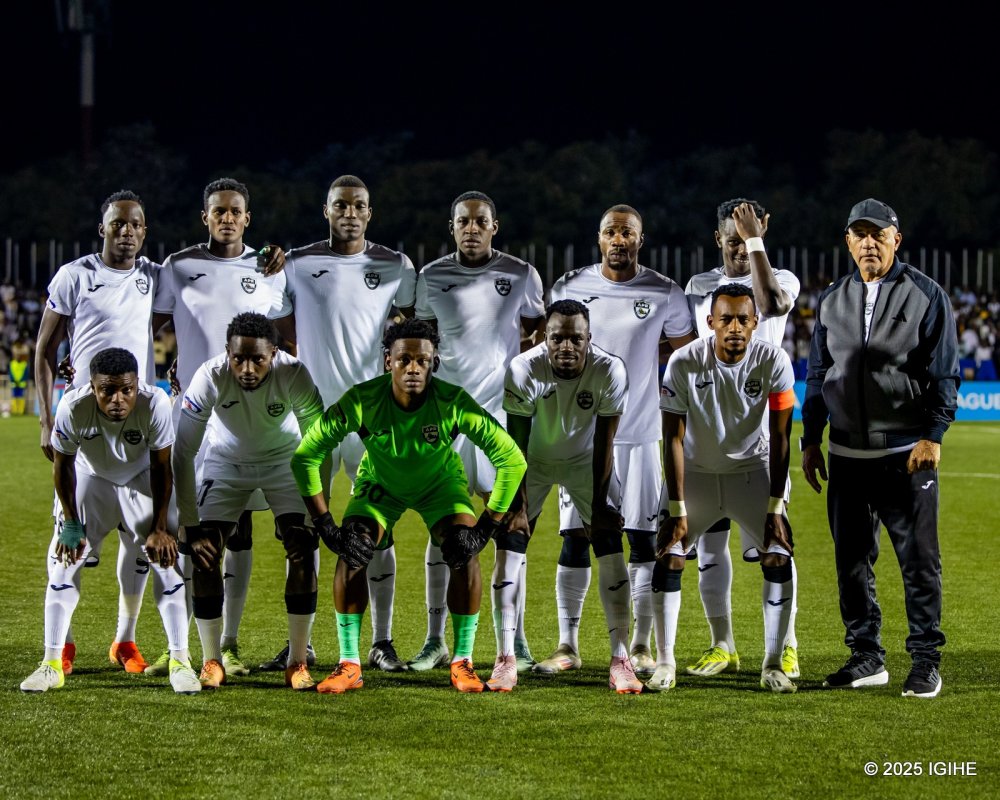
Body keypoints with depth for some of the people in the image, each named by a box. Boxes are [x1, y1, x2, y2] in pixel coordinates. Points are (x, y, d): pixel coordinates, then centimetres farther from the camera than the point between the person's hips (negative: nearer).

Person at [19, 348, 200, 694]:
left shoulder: (155, 403, -34)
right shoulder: (73, 408, -34)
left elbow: (161, 467, -18)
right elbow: (62, 465, -15)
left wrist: (159, 528, -13)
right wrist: (71, 524, -9)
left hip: (141, 480, 0)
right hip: (91, 478, 0)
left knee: (168, 558, -10)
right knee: (65, 560, -6)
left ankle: (180, 661, -1)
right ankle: (51, 664, 3)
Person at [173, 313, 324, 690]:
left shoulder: (293, 376, -32)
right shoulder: (210, 377, -32)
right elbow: (182, 453, -25)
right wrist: (191, 527, -26)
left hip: (284, 459, 0)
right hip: (226, 461, 0)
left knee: (303, 548, -14)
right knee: (204, 552, -12)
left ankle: (298, 663, -4)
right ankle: (211, 662, 2)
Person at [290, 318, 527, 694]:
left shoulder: (453, 403, -33)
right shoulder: (362, 402, -33)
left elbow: (511, 459, -25)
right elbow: (306, 456, -23)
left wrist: (488, 525, -27)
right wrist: (325, 525, -26)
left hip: (441, 481, 0)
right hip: (379, 481, 0)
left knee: (465, 552, -22)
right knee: (352, 550, -21)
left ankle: (462, 663, -6)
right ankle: (349, 665, -9)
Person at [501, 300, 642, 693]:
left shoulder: (609, 371, -27)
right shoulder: (523, 370, -29)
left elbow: (604, 445, -19)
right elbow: (516, 446, -21)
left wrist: (599, 507, -17)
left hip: (586, 461, 0)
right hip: (534, 458, 0)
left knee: (610, 546, -10)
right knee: (509, 544, -11)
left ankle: (620, 660, -5)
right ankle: (506, 658, -4)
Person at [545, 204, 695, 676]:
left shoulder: (664, 295, 0)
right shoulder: (569, 289, 4)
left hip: (641, 436, 0)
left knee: (644, 539, 0)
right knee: (574, 539, 0)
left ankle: (641, 646, 9)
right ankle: (568, 646, 6)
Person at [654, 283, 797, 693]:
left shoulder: (773, 361, -19)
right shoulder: (685, 363, -21)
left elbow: (779, 437, -14)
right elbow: (674, 439, -16)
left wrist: (776, 507, -16)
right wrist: (677, 509, -18)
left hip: (752, 471, 0)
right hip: (696, 472, 0)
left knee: (779, 558, -12)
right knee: (668, 559, -11)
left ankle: (773, 664, -1)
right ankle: (665, 663, 1)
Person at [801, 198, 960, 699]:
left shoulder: (926, 296, 0)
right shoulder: (831, 301, 13)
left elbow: (944, 373, -3)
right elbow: (818, 375, 17)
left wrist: (932, 435, -12)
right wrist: (810, 440, 11)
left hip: (907, 454, -4)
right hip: (846, 455, 5)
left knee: (919, 559, -3)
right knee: (852, 559, 7)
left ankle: (925, 660, 2)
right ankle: (866, 657, 16)